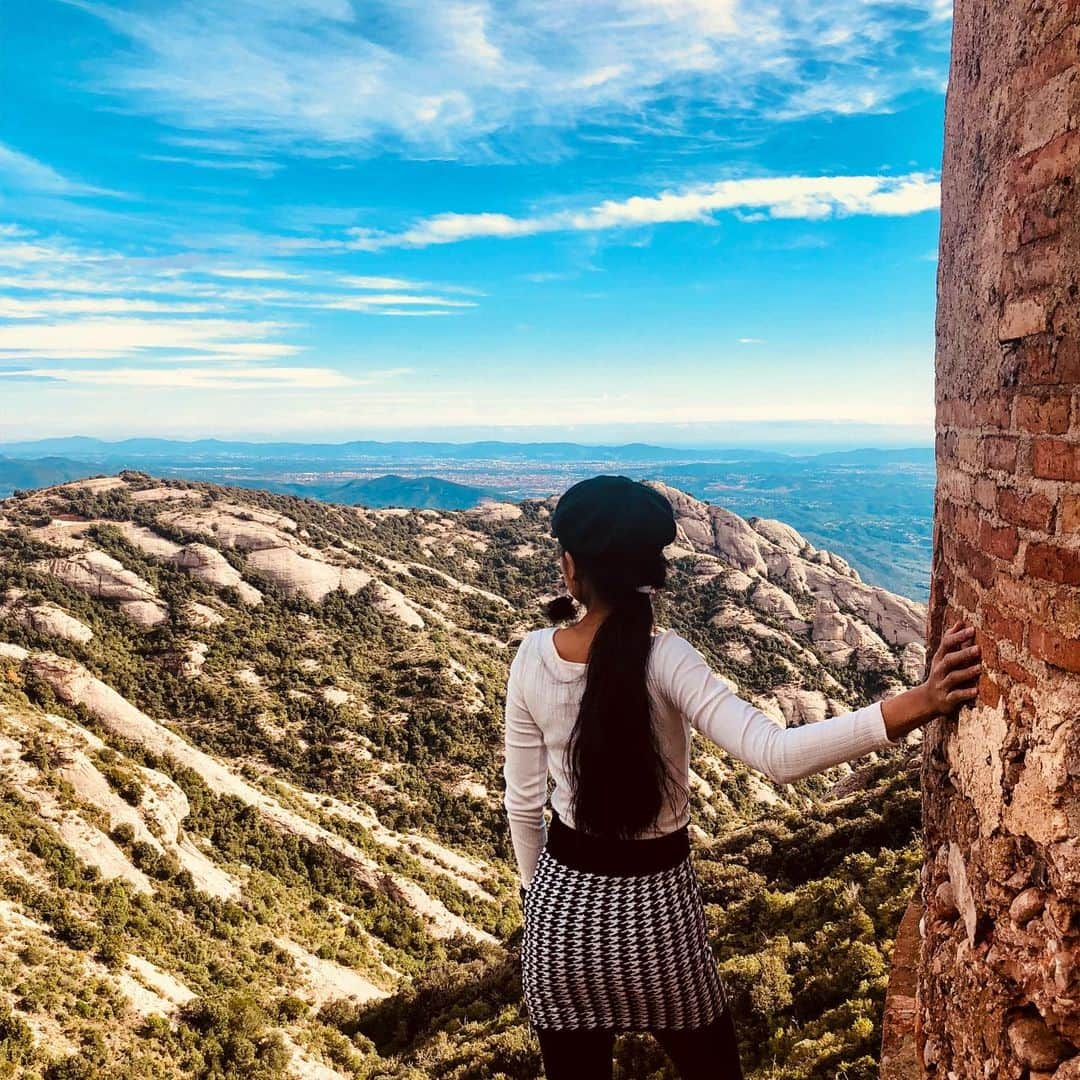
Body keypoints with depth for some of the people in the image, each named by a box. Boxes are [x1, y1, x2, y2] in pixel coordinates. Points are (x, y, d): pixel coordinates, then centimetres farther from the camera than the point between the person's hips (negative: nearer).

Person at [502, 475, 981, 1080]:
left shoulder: (533, 657, -14)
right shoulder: (664, 659, -22)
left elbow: (523, 803, -4)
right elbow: (777, 756, -35)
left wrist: (539, 894, 13)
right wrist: (916, 706, -39)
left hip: (562, 903, 2)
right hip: (654, 905, -2)